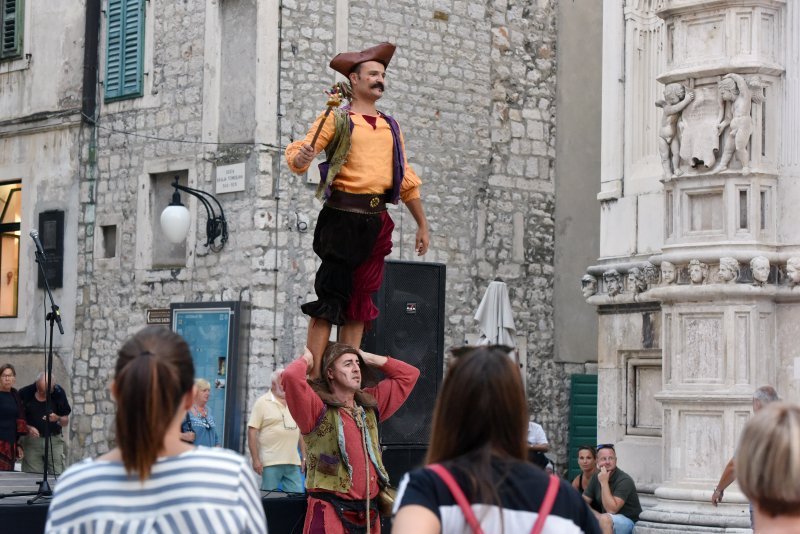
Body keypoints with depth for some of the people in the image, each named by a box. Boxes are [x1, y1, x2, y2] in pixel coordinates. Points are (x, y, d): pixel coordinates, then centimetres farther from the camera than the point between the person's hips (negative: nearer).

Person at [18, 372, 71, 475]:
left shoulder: (59, 393, -2)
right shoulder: (25, 393, -6)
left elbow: (65, 422, 4)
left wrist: (58, 419, -17)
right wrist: (28, 428, -17)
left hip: (54, 440, 1)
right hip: (32, 439, 0)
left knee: (58, 476, -5)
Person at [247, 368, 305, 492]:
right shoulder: (263, 403, -1)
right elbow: (252, 432, -6)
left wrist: (304, 456, 14)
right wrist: (255, 459, -11)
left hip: (293, 463, 5)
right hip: (271, 463, -5)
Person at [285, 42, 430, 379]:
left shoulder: (391, 127, 19)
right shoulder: (337, 119, 2)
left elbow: (407, 180, 25)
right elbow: (297, 154, -8)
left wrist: (422, 225, 24)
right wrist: (301, 157, -32)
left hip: (376, 222, 6)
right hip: (342, 216, -6)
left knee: (360, 302, 6)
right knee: (329, 298, -10)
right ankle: (312, 376, -10)